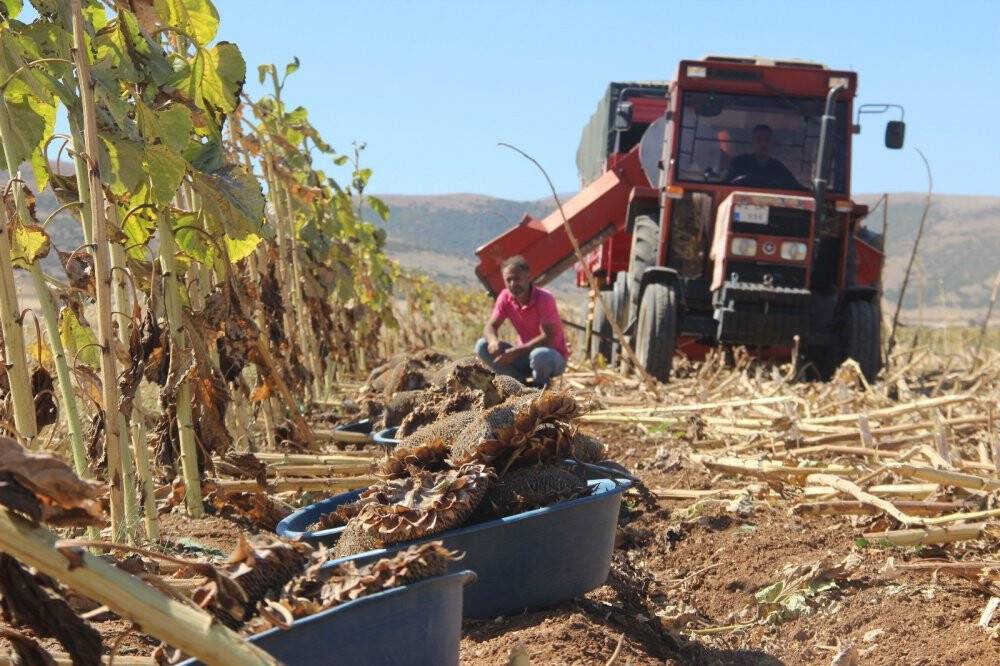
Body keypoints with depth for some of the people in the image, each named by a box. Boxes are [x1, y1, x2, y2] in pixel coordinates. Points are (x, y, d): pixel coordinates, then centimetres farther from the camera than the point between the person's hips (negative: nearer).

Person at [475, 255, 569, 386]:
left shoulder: (544, 298, -22)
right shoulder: (505, 297, -6)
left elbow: (548, 337, -27)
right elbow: (490, 326, -5)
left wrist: (517, 351, -33)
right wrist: (494, 341, -30)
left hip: (554, 357, -5)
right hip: (525, 354, 5)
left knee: (540, 355, -41)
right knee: (482, 346, -12)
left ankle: (541, 384, -6)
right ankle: (521, 381, -5)